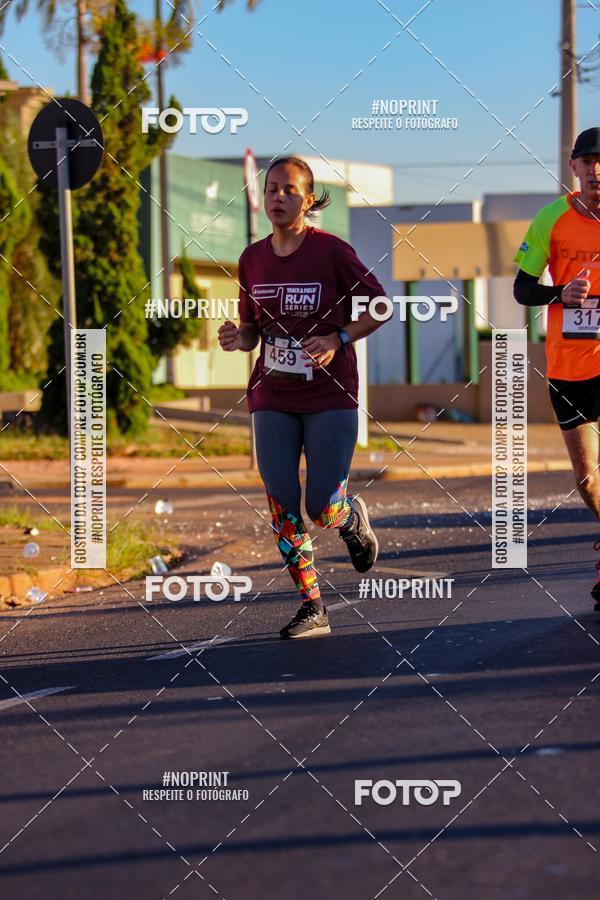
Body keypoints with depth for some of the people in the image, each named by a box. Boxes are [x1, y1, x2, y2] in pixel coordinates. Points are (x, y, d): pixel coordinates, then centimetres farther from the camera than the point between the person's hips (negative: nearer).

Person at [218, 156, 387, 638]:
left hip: (331, 397, -4)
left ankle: (354, 517, 31)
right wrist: (239, 339, -7)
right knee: (282, 505, -6)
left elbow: (380, 304, -3)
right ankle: (312, 607, 6)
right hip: (273, 399, 4)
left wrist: (338, 340, -17)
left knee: (323, 511, -7)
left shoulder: (332, 251, -10)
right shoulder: (252, 259, 4)